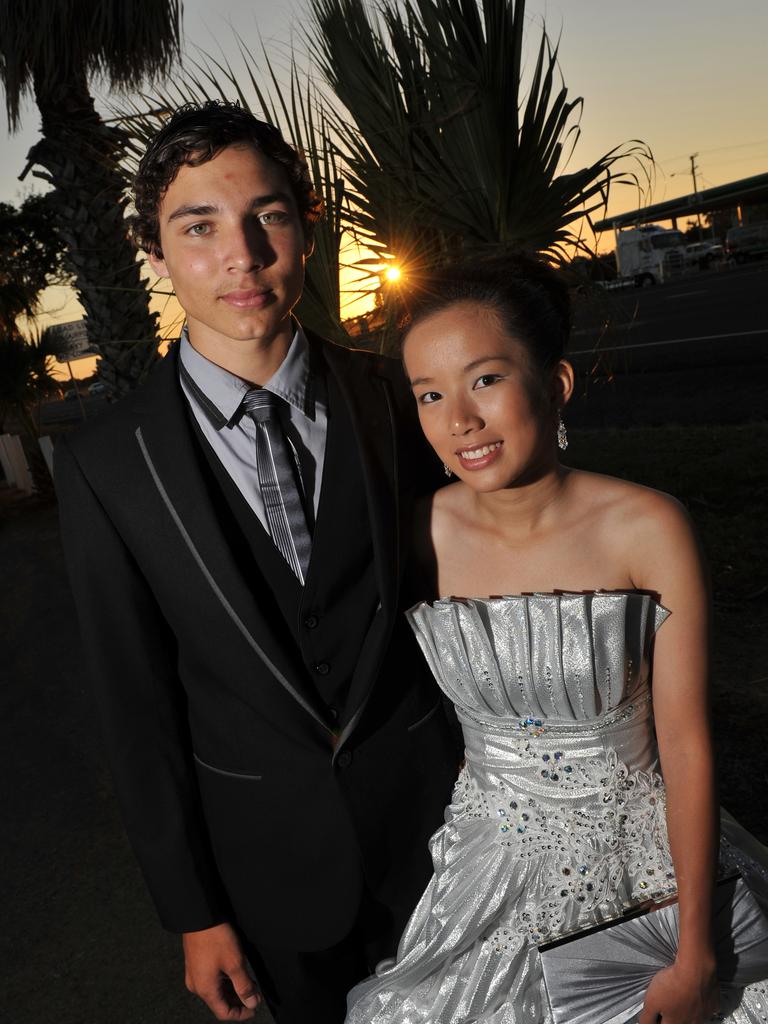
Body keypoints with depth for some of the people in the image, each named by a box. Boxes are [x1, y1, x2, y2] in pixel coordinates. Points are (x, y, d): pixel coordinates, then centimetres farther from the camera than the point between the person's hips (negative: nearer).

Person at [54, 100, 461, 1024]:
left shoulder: (392, 396, -11)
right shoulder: (103, 464, -15)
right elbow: (135, 703, -9)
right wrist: (193, 915, -3)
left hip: (424, 804, 2)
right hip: (267, 841, -1)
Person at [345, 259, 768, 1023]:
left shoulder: (647, 529, -20)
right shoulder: (419, 536, -15)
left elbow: (687, 746, -14)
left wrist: (695, 957, -11)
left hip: (643, 853, -1)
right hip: (492, 858, 2)